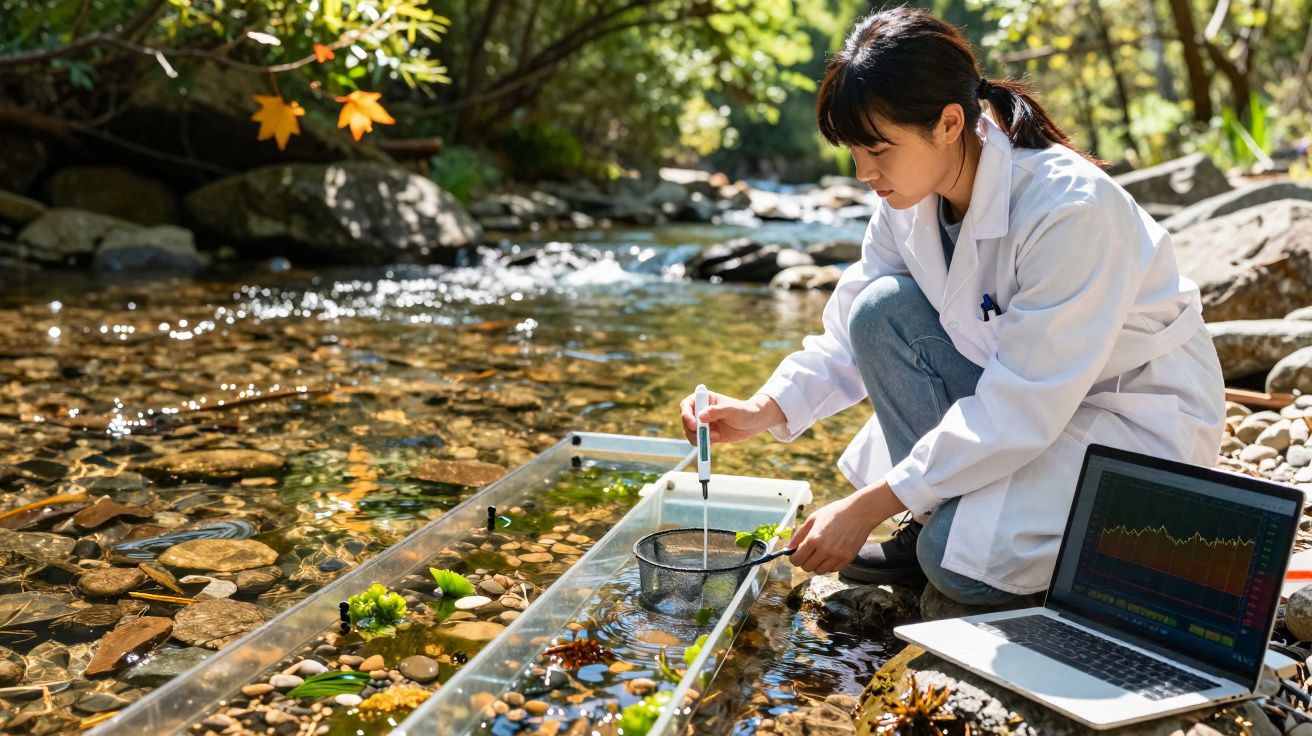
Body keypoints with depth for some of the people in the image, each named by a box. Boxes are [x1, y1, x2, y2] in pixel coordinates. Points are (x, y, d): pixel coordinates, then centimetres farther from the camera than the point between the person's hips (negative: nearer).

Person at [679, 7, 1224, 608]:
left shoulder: (1071, 209, -31)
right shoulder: (910, 201, -8)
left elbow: (1020, 411, -31)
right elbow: (851, 334, 1)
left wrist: (867, 507, -30)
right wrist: (763, 411, -17)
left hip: (1143, 418, -7)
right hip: (1027, 393, 7)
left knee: (962, 562, -30)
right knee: (882, 308, -16)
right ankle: (939, 521, -5)